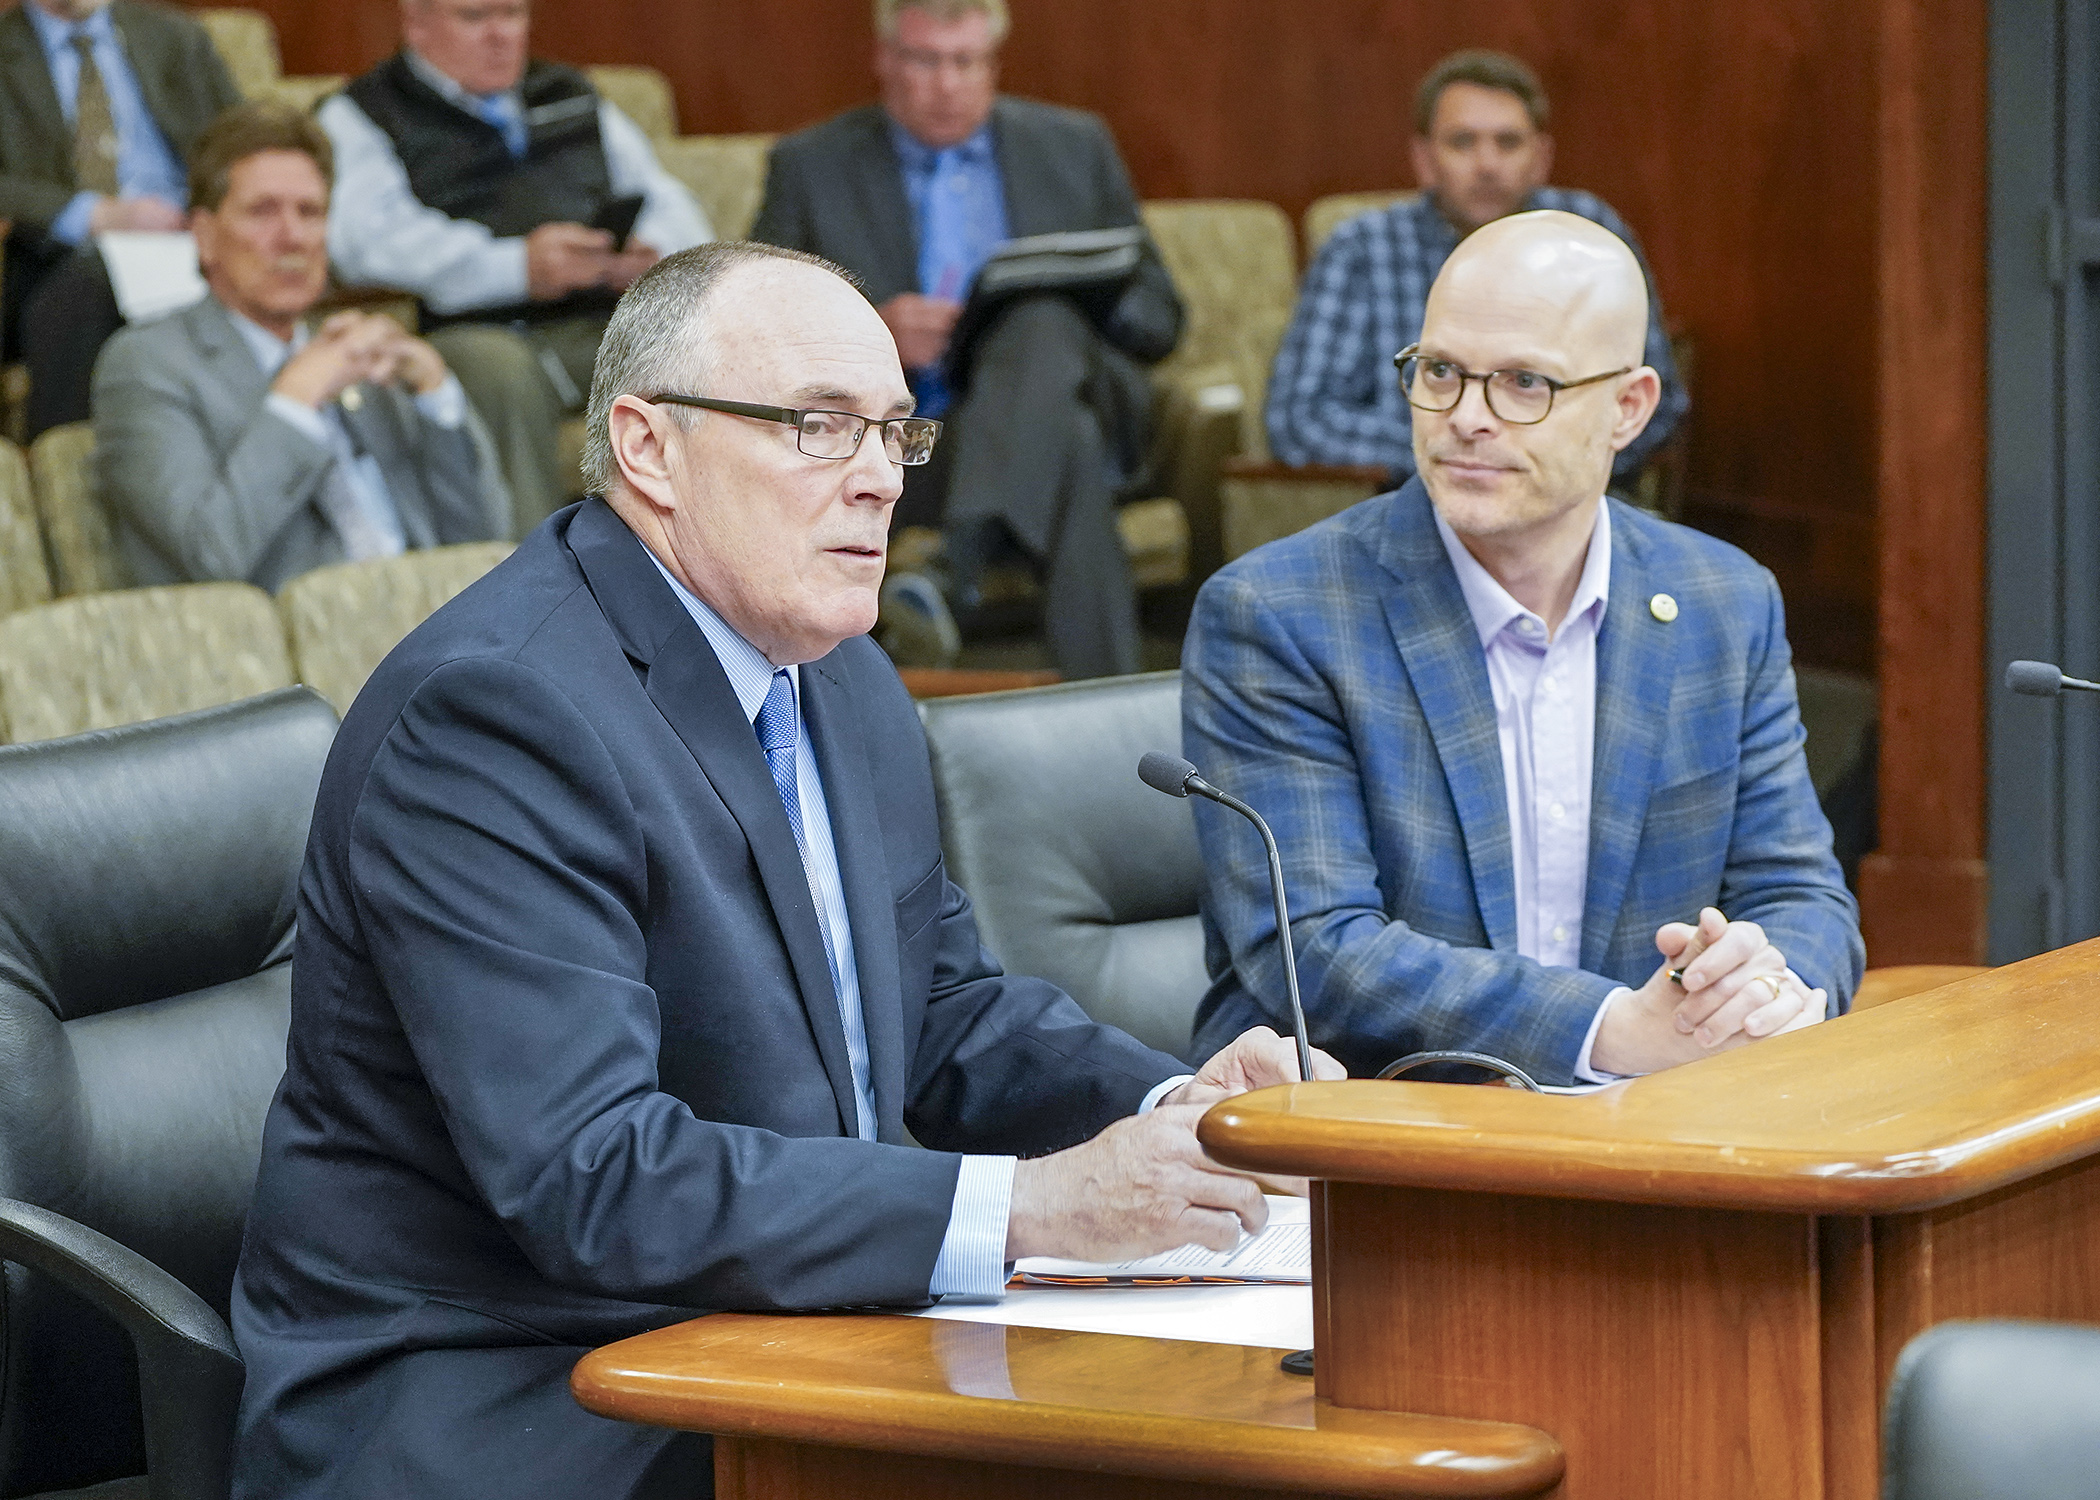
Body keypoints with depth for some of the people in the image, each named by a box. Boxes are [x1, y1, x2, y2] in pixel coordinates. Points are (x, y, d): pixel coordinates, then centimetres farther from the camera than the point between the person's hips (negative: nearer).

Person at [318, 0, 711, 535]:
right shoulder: (357, 119, 9)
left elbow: (664, 199, 23)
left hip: (602, 323, 4)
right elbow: (370, 239, -9)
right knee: (500, 366, -39)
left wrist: (653, 250, -4)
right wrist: (517, 266, -23)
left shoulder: (572, 96, 28)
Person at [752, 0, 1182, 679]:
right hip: (910, 439, -2)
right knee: (1066, 446, -35)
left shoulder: (1074, 147, 19)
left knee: (1043, 318, -34)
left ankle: (968, 541, -50)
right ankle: (1103, 693, -41)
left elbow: (1159, 319, 18)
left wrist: (1087, 299, -7)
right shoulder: (811, 166, 13)